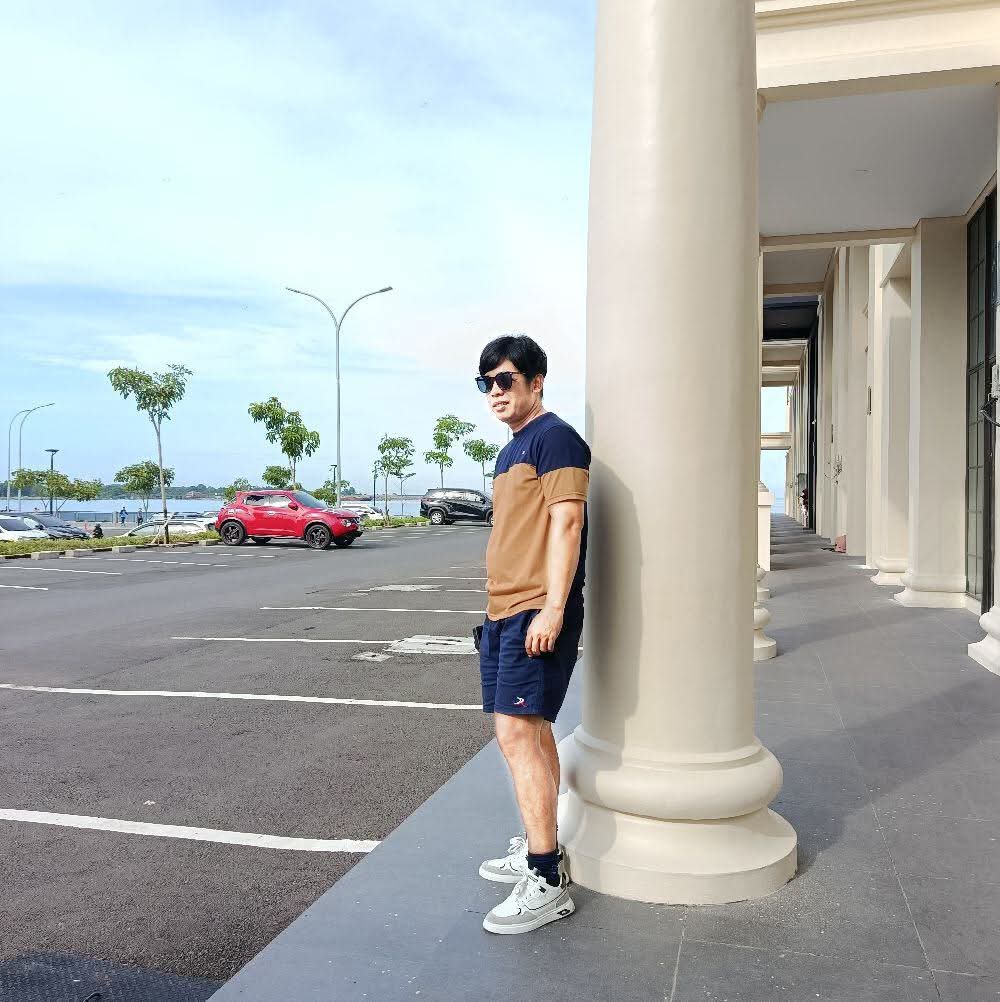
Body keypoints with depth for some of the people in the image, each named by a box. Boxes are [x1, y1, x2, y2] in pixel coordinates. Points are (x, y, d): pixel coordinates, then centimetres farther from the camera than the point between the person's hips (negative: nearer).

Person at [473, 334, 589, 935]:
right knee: (532, 732, 15)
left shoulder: (554, 437, -9)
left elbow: (566, 524, -18)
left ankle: (547, 883, -4)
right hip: (504, 611, 10)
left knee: (517, 733, -12)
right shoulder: (511, 451, 19)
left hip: (537, 613, -10)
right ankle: (538, 850, 27)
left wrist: (552, 609, -23)